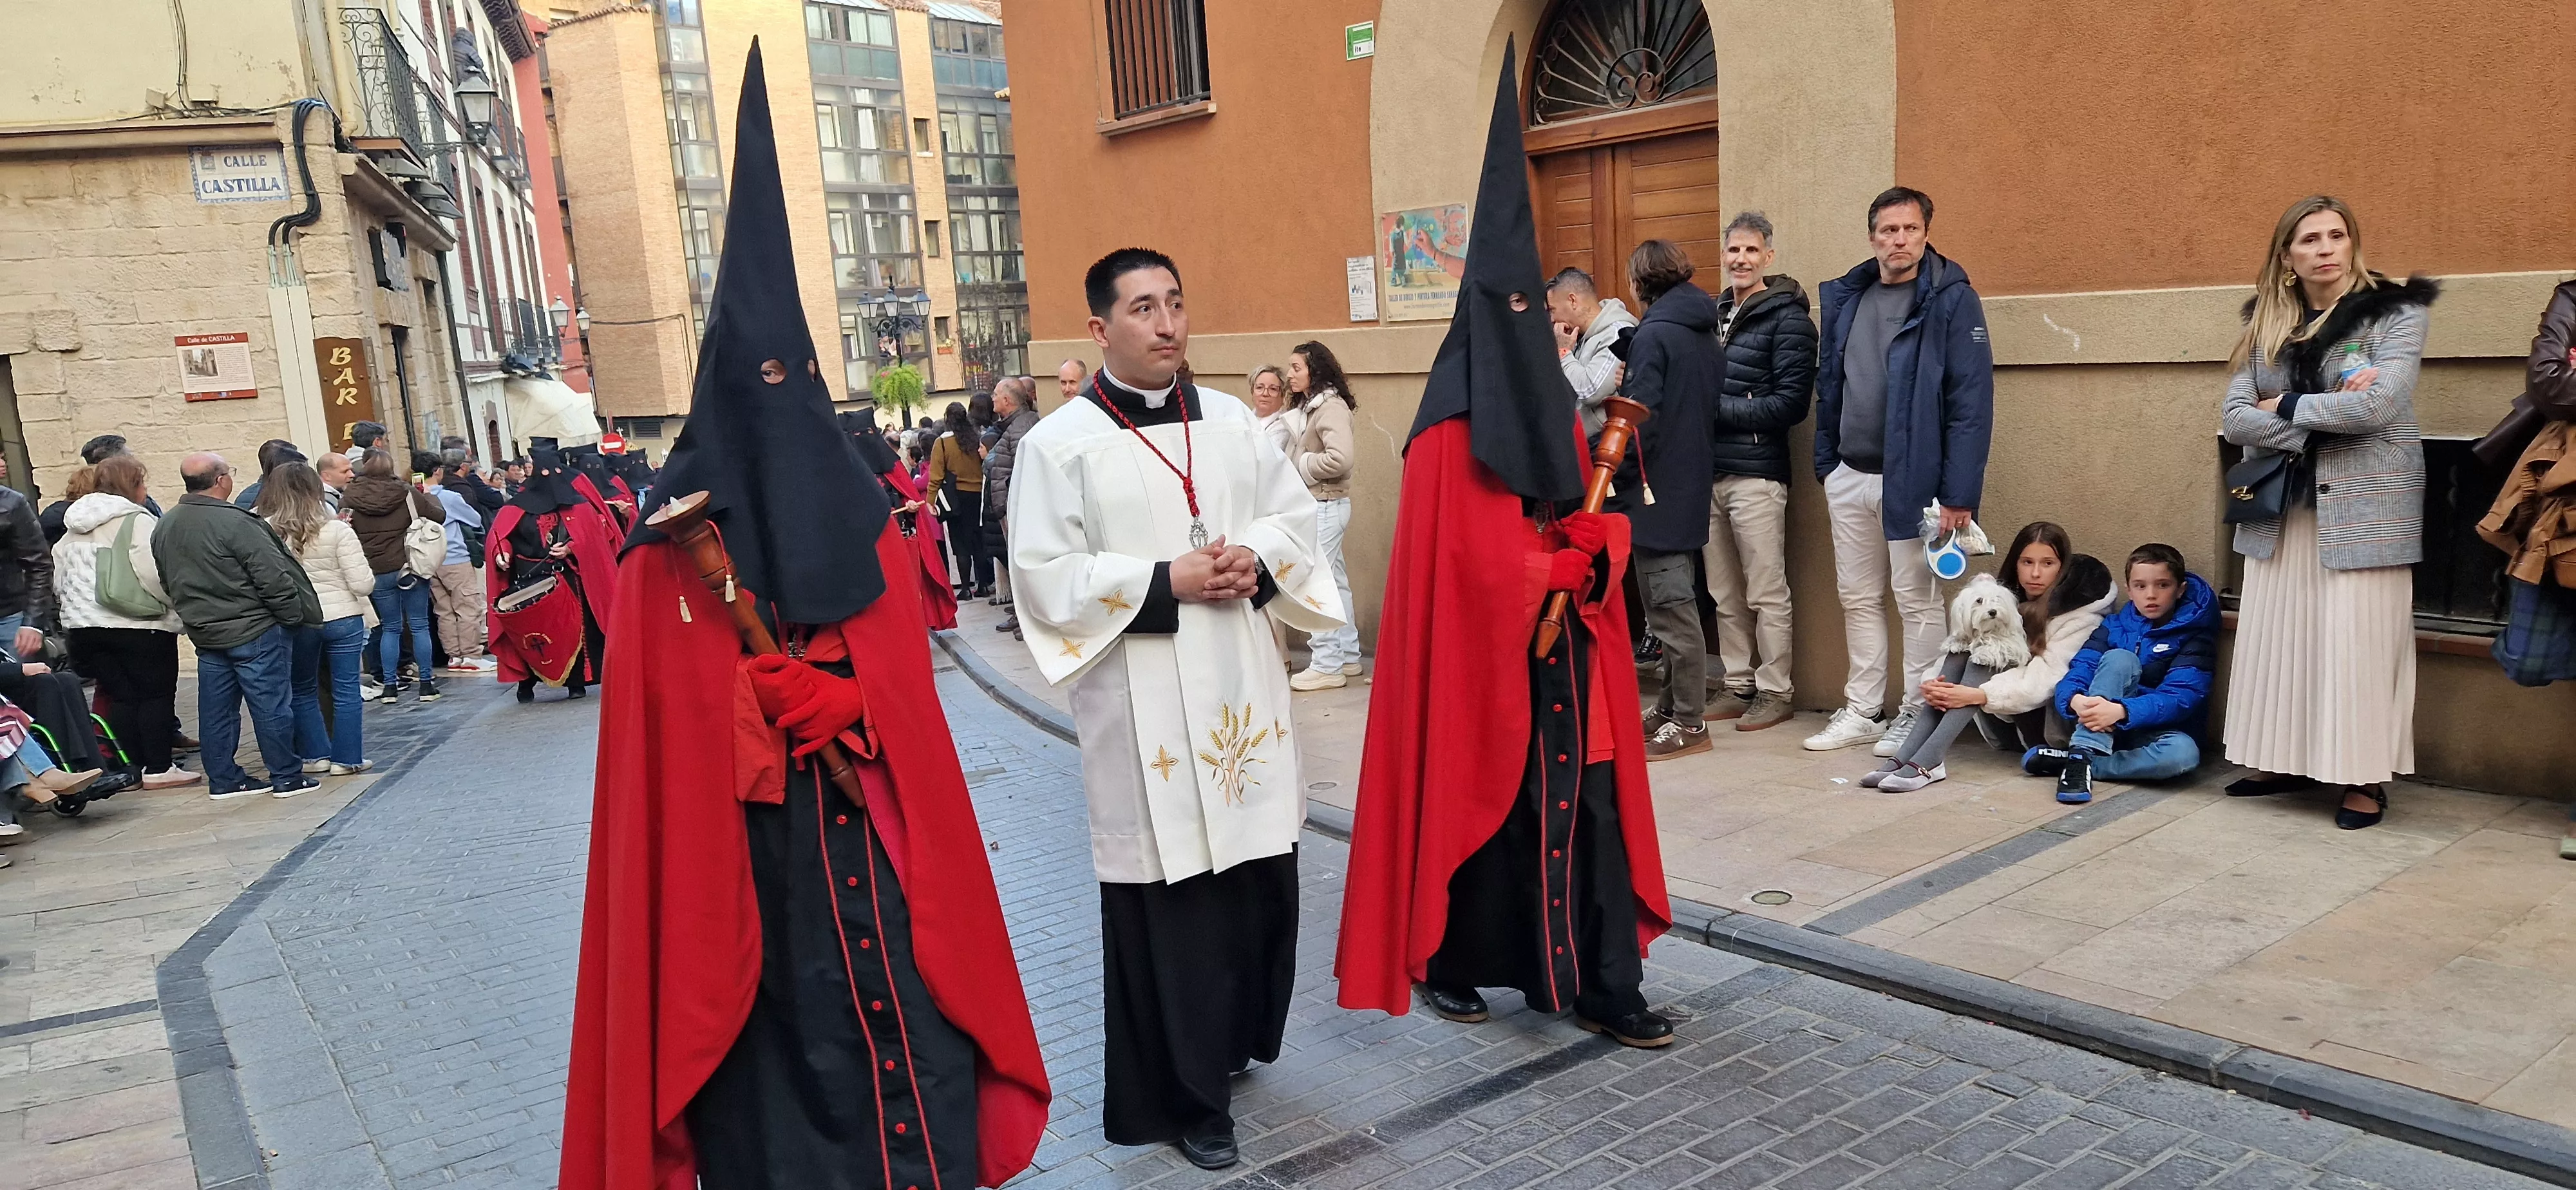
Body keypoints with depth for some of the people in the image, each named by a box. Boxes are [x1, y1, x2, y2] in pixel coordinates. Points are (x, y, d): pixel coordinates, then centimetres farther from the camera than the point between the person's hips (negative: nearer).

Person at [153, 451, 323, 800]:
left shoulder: (163, 528, 7)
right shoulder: (234, 522, -19)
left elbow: (168, 583, 16)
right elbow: (273, 577, -20)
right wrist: (293, 615, -8)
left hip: (204, 633, 8)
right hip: (253, 632, -8)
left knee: (217, 709, 13)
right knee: (272, 705, 1)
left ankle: (223, 779, 19)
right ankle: (287, 778, 6)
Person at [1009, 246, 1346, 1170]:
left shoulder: (1232, 422, 9)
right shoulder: (1059, 444, -5)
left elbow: (1297, 516, 14)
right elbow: (1044, 578, -10)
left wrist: (1259, 561, -8)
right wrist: (1163, 584, -17)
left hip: (1242, 694, 5)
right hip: (1144, 709, -5)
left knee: (1259, 877, 12)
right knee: (1168, 896, 1)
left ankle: (1233, 1041, 35)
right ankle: (1185, 1093, 17)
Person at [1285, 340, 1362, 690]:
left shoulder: (1331, 406, -16)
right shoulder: (1307, 406, 13)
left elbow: (1342, 458, -27)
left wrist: (1301, 465, -15)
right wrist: (1293, 464, -1)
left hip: (1326, 506, -10)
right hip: (1315, 504, 10)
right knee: (1335, 581, 15)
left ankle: (1327, 666, 3)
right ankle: (1348, 656, 25)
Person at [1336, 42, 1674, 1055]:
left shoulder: (1556, 411, 11)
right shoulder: (1447, 434, -11)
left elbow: (1601, 527, 9)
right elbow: (1473, 561, -16)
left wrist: (1578, 566, -11)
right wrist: (1559, 568, -8)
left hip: (1567, 652, 6)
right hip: (1481, 656, -6)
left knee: (1588, 803, 4)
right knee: (1475, 806, 6)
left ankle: (1605, 987, 11)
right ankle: (1445, 963, 25)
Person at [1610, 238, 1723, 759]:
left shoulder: (1654, 334, -14)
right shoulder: (1704, 331, 12)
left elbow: (1641, 420, -19)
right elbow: (1712, 407, 15)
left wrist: (1615, 481, -11)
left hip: (1659, 490, -9)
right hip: (1694, 483, 9)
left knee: (1669, 604, -4)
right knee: (1674, 600, 16)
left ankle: (1689, 721, 0)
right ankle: (1672, 703, 24)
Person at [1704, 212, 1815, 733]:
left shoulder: (1787, 319, -5)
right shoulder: (1715, 312, 16)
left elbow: (1791, 404, -11)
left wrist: (1717, 407, -13)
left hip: (1756, 474, -6)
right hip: (1710, 471, 6)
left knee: (1767, 593, 0)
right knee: (1724, 593, 11)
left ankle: (1774, 691, 9)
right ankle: (1736, 685, 21)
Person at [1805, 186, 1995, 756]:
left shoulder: (1952, 300, -8)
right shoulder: (1844, 298, 9)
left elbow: (1972, 401, -13)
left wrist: (1959, 493, -17)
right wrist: (1825, 463, 10)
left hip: (1913, 479, -6)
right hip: (1849, 478, 6)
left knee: (1917, 601, 4)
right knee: (1859, 598, 12)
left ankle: (1918, 717, 15)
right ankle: (1862, 712, 23)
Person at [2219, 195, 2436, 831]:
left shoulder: (2396, 312, -3)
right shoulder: (2267, 323, 8)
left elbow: (2376, 404, -18)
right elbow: (2237, 418, -2)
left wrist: (2286, 406, -7)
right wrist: (2321, 422, -14)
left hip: (2365, 506, -4)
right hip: (2281, 507, 4)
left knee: (2358, 644, -3)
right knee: (2277, 636, 6)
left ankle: (2366, 778, 7)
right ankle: (2284, 760, 18)